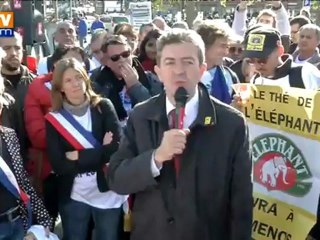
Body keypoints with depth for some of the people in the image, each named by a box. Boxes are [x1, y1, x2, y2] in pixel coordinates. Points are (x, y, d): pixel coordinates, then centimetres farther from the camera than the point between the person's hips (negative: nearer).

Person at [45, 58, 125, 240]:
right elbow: (59, 165, -11)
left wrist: (78, 156, -14)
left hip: (108, 194, 0)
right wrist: (101, 154, -14)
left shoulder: (103, 107, -6)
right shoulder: (53, 119, -4)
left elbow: (118, 148, -15)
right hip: (73, 197, 1)